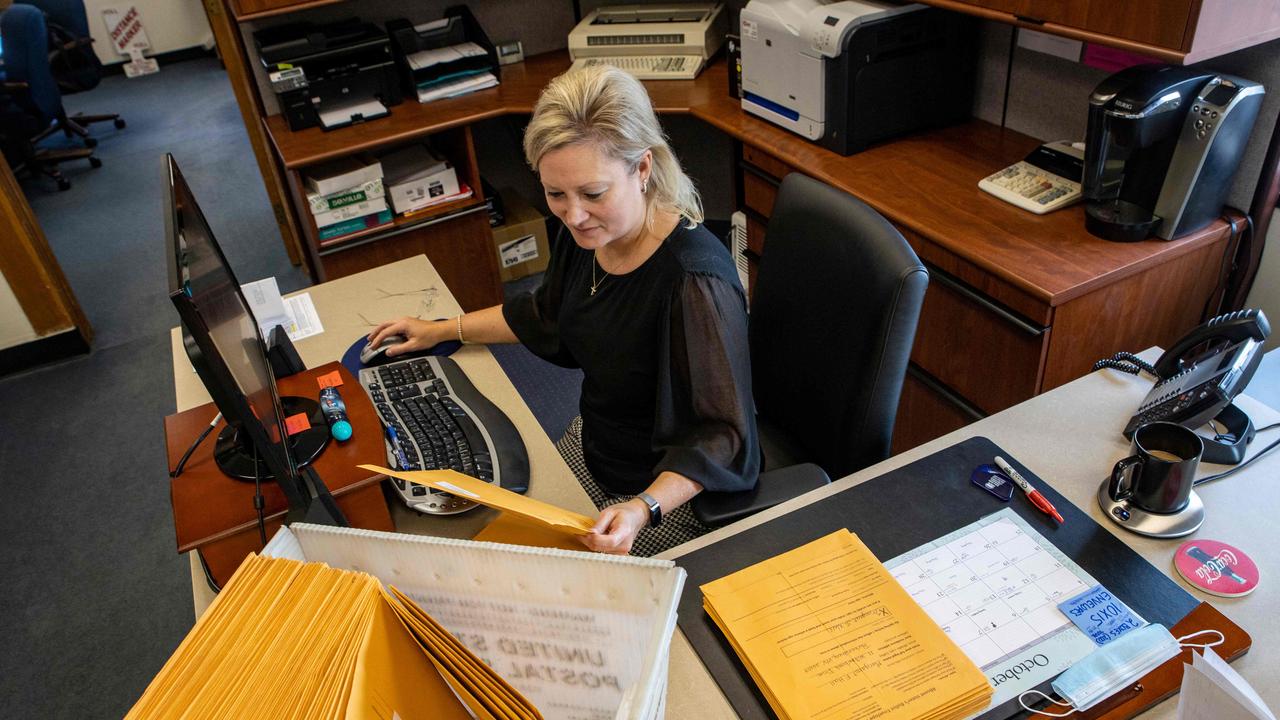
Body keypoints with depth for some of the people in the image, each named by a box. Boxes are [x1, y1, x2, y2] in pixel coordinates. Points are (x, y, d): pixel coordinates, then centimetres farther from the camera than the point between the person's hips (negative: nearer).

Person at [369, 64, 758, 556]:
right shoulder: (589, 233, -8)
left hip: (676, 490, -7)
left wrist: (642, 509, -41)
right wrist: (441, 330, 19)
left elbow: (719, 434, -26)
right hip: (591, 447, 8)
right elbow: (547, 316, 15)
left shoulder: (695, 279, -33)